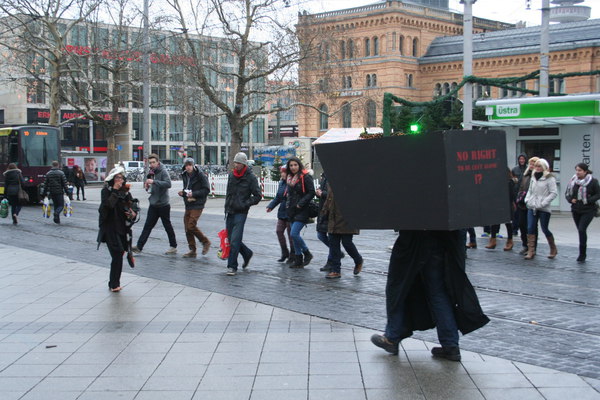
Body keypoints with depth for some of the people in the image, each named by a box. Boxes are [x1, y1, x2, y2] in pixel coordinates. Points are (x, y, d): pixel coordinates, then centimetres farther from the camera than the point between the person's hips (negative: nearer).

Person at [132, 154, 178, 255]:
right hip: (153, 204, 7)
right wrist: (147, 186, -2)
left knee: (167, 226, 5)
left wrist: (153, 181, -32)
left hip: (163, 205, -7)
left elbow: (168, 184, -28)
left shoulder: (163, 172, -12)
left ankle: (173, 246, 16)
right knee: (147, 226, 3)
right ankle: (139, 246, 0)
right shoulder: (152, 172, 11)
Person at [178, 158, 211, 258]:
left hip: (197, 205, -7)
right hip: (188, 205, 8)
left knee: (191, 226, -15)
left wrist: (193, 194, -19)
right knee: (187, 228, 5)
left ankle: (205, 242, 7)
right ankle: (192, 251, 13)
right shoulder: (185, 176, 13)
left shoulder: (200, 176, -10)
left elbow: (206, 190, -12)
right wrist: (183, 193, 3)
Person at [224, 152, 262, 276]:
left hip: (241, 212, -7)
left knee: (235, 240, -10)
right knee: (231, 238, 12)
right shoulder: (231, 175, 11)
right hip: (230, 212, 7)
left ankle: (232, 266, -3)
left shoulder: (251, 177, -7)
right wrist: (227, 206, 17)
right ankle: (247, 253, 34)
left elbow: (258, 196, -6)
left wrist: (245, 204, -14)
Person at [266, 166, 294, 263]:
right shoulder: (282, 183, 10)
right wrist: (270, 206, 9)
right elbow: (278, 197, 17)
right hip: (282, 212, 8)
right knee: (279, 230, 6)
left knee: (291, 233, 1)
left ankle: (292, 255, 15)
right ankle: (284, 253, 20)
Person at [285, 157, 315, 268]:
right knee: (295, 235, 8)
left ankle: (307, 254, 4)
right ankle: (299, 260, 15)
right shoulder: (290, 178, 15)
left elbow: (311, 192, -14)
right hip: (292, 210, 8)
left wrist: (300, 204, -18)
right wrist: (288, 204, 11)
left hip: (302, 211, -8)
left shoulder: (305, 177, -9)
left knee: (294, 234, -16)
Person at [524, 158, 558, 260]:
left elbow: (554, 193, -11)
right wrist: (527, 199, 5)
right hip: (532, 207, 6)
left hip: (544, 209, -5)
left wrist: (543, 203, -16)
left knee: (545, 229, 3)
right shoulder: (533, 177, 12)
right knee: (530, 229, -2)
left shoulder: (550, 178, -7)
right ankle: (531, 251, 1)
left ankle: (553, 249, 24)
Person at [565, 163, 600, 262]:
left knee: (582, 229, -17)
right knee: (580, 231, 11)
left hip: (588, 210, -5)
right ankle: (583, 254, 23)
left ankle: (582, 254, -10)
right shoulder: (573, 181, 4)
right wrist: (571, 199, -7)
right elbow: (567, 193, 13)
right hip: (576, 210, 5)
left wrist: (588, 200, -18)